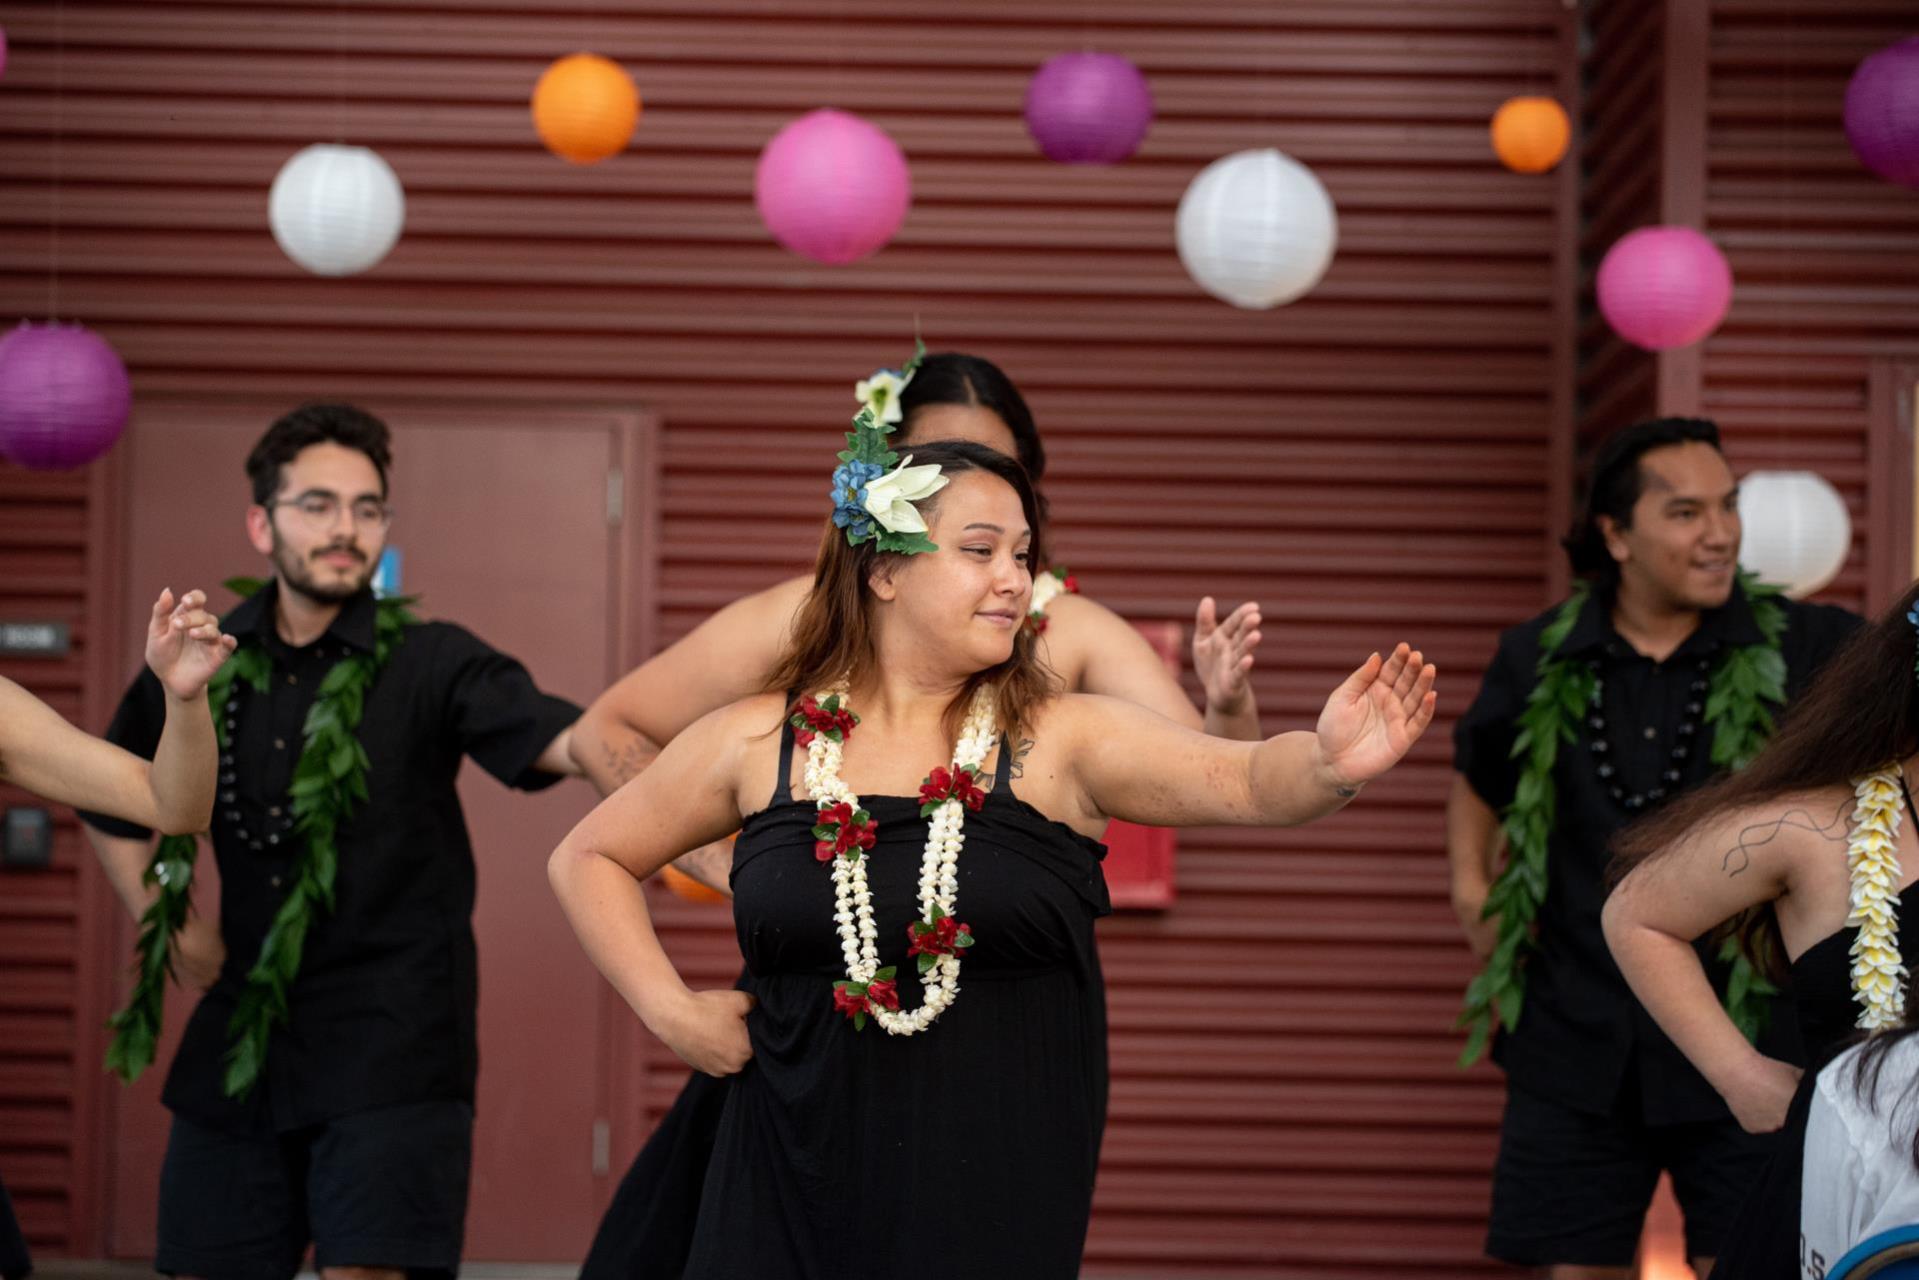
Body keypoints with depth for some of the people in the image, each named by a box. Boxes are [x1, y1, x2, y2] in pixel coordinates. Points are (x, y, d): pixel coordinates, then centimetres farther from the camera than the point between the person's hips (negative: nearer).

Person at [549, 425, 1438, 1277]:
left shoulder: (1061, 741, -3)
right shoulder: (757, 743, 2)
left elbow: (1240, 781, -17)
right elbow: (587, 859, 13)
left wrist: (1330, 766, -38)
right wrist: (670, 1011, 2)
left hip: (1001, 1201, -1)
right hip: (795, 1184, 1)